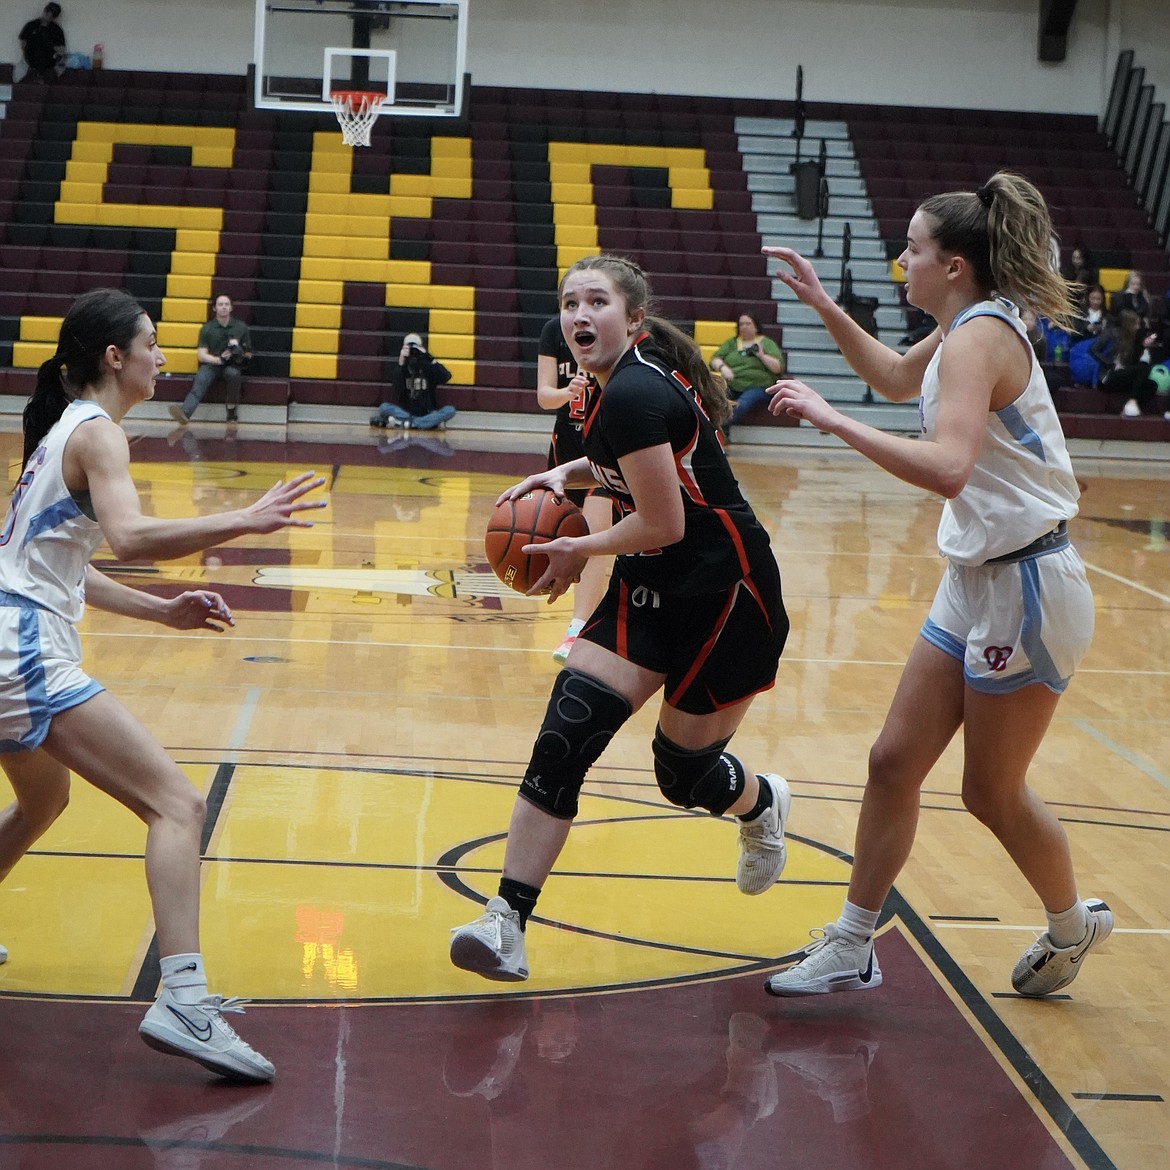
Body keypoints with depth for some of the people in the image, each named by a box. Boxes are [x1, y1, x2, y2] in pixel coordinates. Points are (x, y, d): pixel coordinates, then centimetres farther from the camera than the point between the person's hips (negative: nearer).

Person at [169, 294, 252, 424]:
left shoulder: (241, 327, 6)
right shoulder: (207, 328, 5)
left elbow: (248, 355, 12)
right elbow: (201, 355, -1)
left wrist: (241, 355, -12)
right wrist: (218, 359, -20)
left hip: (233, 365, 0)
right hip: (211, 364, 0)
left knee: (232, 373, -37)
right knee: (200, 380, -33)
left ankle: (232, 409, -16)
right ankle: (184, 413, -57)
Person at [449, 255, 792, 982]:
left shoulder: (634, 395, -23)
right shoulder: (638, 378, 5)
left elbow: (663, 523, -23)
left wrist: (580, 552, -8)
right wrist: (569, 472, 8)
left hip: (721, 595, -8)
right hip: (651, 590, 9)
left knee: (684, 772, 6)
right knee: (564, 738, -9)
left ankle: (762, 805, 44)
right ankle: (506, 925, -11)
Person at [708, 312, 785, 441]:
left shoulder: (767, 343, 16)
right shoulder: (731, 343, 25)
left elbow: (778, 368, 5)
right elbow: (715, 359, 13)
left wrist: (762, 356, -8)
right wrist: (723, 367, -9)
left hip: (756, 387, -2)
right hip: (731, 385, 2)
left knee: (743, 403, -37)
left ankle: (722, 427, -56)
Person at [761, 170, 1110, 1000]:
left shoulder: (979, 338, -20)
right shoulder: (972, 328, 9)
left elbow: (947, 466, -36)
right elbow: (898, 378, 30)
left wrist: (831, 418, -32)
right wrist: (823, 306, 20)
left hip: (1026, 589, -9)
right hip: (978, 581, 9)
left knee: (992, 790, 7)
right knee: (895, 763, 8)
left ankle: (1075, 923, 32)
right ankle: (852, 950, 17)